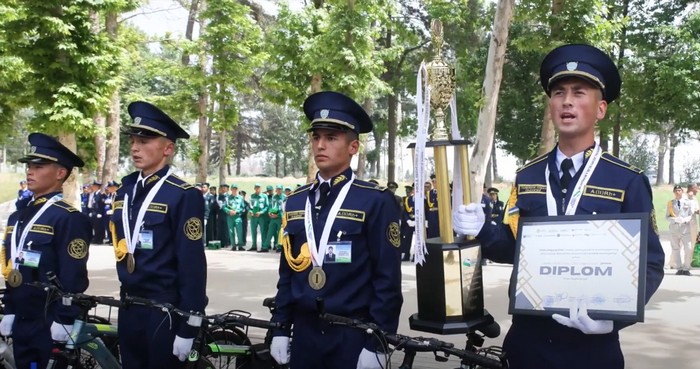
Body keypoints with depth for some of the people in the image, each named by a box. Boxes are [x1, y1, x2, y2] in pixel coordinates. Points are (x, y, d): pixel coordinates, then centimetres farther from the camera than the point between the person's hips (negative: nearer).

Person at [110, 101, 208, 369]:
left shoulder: (184, 196, -14)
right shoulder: (125, 191, 8)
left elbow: (192, 265, -16)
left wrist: (188, 328, -16)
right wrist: (126, 301, 16)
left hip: (165, 311, -6)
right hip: (129, 309, 6)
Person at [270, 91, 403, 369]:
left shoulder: (376, 201, -9)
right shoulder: (295, 201, 6)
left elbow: (388, 280, -11)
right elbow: (287, 271, 11)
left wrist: (376, 344, -13)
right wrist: (280, 328, 8)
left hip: (354, 336, -4)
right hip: (305, 334, 5)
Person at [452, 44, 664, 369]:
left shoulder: (629, 182, -6)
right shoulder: (527, 177, 4)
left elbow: (649, 266, -6)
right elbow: (514, 248, 8)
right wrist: (481, 231, -13)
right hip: (527, 339, 3)